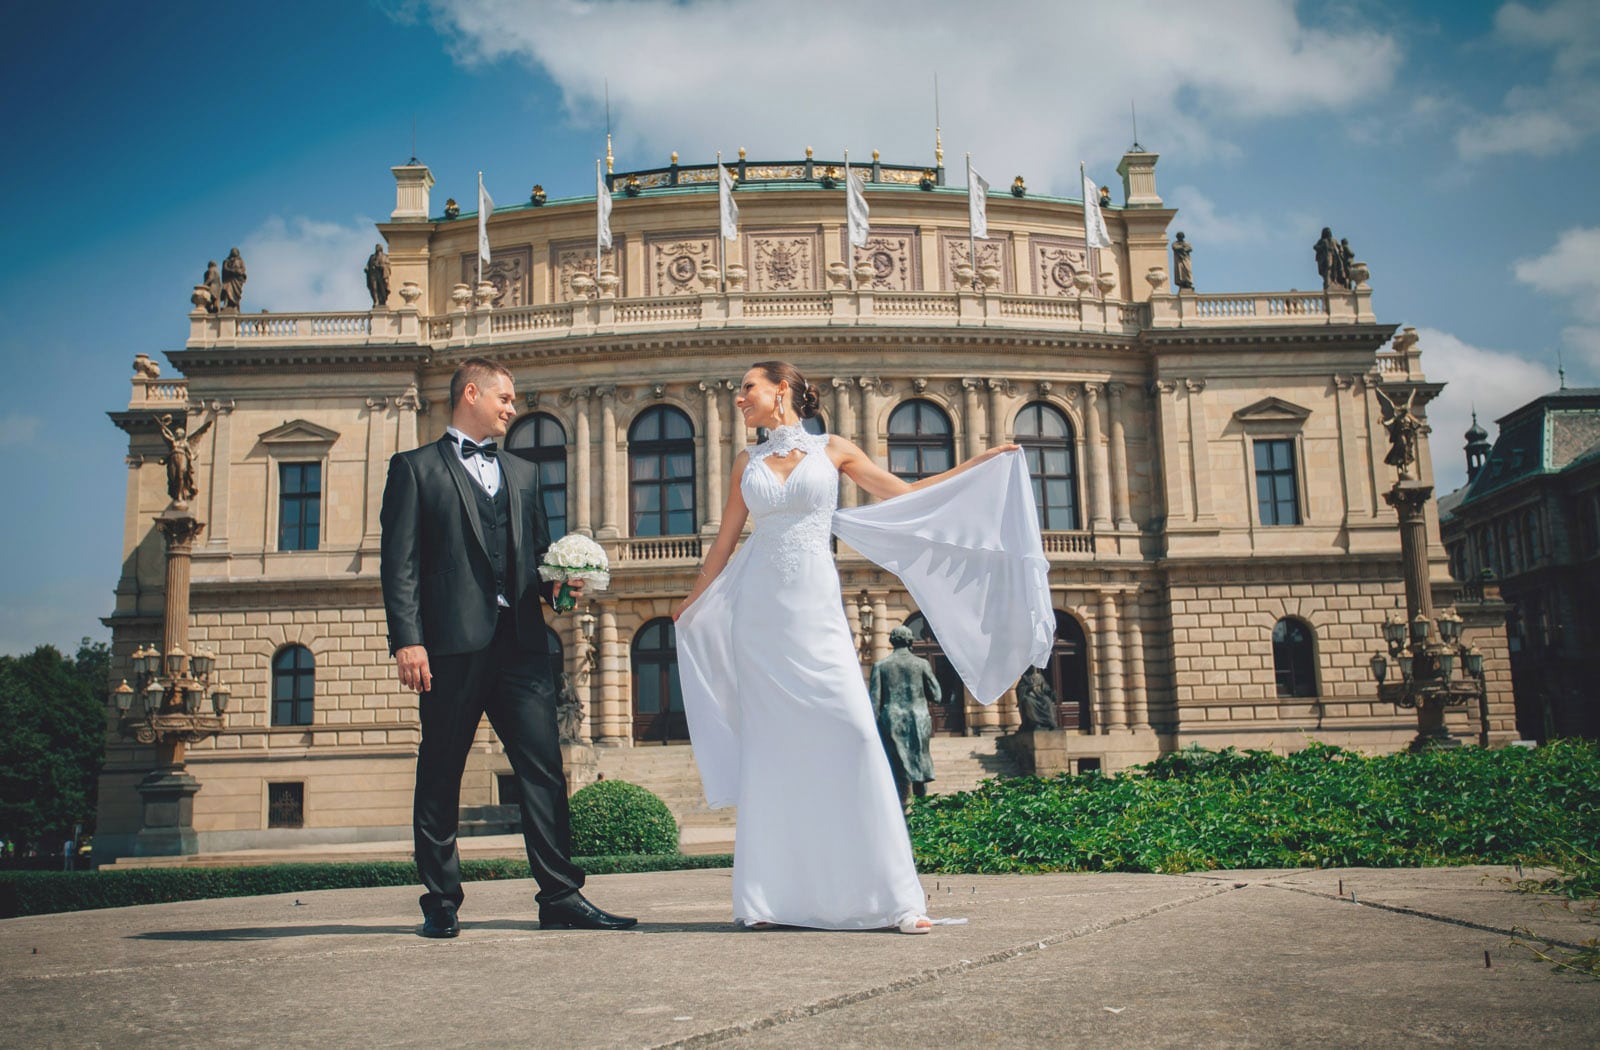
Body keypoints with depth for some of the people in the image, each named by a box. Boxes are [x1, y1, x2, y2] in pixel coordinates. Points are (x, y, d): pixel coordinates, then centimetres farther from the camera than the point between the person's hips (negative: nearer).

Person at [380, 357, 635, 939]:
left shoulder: (523, 473, 23)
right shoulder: (416, 467, 7)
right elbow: (399, 563, -2)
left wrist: (556, 584, 1)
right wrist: (407, 640, -13)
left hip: (520, 642, 4)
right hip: (452, 644, -4)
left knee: (544, 769, -1)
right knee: (440, 776, 4)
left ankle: (562, 897, 2)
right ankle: (441, 903, 13)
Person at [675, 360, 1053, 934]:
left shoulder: (831, 449, 8)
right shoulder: (748, 461, 13)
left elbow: (904, 493, 12)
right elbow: (725, 543, 21)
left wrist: (981, 463, 8)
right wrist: (691, 604, 29)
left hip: (816, 608, -2)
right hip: (760, 609, 2)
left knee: (851, 734, -12)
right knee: (770, 747, -1)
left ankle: (892, 893, -7)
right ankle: (772, 898, 5)